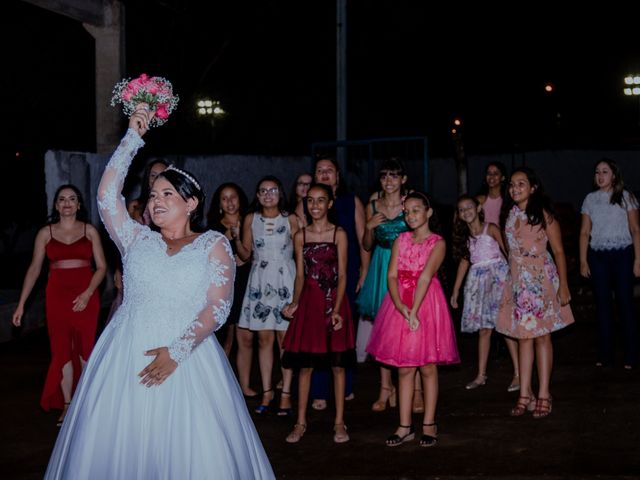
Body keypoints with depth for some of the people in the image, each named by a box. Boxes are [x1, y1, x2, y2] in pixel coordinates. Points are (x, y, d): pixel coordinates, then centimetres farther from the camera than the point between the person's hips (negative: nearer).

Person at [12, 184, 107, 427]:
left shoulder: (90, 231, 4)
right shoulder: (45, 233, 5)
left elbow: (101, 267, 1)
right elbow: (34, 269, 4)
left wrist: (87, 294, -13)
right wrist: (21, 304, -1)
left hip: (86, 296, -1)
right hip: (57, 296, 1)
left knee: (85, 348, 5)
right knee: (61, 350, 3)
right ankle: (66, 405, 12)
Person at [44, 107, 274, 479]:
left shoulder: (214, 245, 4)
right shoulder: (138, 240, 13)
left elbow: (218, 307, -5)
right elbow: (107, 194, 3)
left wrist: (177, 351, -15)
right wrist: (133, 137, 3)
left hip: (186, 359, -3)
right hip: (127, 357, 3)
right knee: (115, 445, -1)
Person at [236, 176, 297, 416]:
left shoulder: (290, 219, 3)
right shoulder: (251, 219, 8)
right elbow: (245, 255, 9)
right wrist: (235, 239, -7)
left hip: (285, 281, -2)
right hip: (260, 282, 2)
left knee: (285, 337, -4)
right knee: (264, 337, 2)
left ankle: (286, 394, 1)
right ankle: (266, 392, 11)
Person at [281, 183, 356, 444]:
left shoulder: (339, 234, -1)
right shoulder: (301, 236, 6)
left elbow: (342, 275, -5)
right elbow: (300, 275, 8)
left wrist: (336, 309, -14)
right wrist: (294, 303, -7)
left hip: (334, 302, -2)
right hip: (309, 302, 2)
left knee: (337, 364, 3)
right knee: (304, 364, 5)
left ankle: (339, 422, 12)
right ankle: (301, 422, 14)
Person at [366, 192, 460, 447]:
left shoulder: (438, 243, -4)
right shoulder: (401, 240, 8)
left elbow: (425, 277, -16)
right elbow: (392, 275, -1)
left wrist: (414, 311, -25)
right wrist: (401, 306, -17)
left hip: (427, 303, -4)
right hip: (400, 305, 4)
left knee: (428, 367, 2)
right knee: (403, 368, 6)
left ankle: (429, 425, 13)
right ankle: (405, 426, 12)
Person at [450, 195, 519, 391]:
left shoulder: (491, 229, -2)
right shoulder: (465, 236, 13)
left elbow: (507, 251, -6)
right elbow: (464, 261, 18)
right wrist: (455, 290, 18)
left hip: (498, 275, -5)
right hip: (478, 279, 5)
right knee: (483, 329, 6)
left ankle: (518, 374, -4)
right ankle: (481, 375, 11)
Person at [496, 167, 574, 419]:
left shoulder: (543, 214, -8)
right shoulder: (511, 214, 8)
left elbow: (558, 251, -8)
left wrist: (563, 285, -11)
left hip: (541, 280, -5)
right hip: (518, 281, 5)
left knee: (541, 336, 0)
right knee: (523, 336, 6)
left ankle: (543, 396, 6)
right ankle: (525, 394, 10)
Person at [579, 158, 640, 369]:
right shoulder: (590, 199, 9)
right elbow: (585, 232, 9)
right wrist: (583, 260, 2)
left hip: (622, 254, -2)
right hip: (598, 255, 2)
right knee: (602, 304, 4)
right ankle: (605, 354, 9)